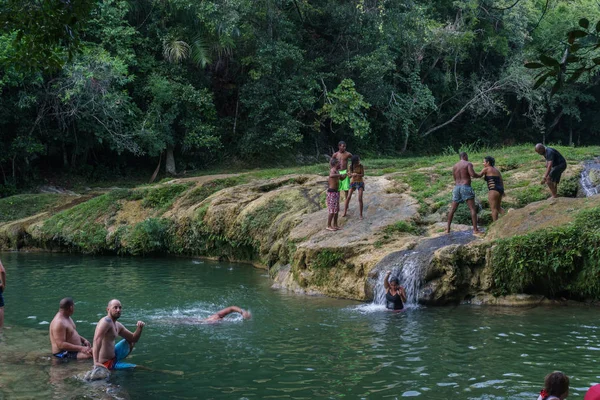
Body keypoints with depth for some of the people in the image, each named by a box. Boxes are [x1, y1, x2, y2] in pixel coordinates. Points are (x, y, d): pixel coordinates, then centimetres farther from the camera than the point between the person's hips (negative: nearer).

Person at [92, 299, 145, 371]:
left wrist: (139, 328, -4)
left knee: (130, 342, 26)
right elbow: (97, 340, -35)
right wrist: (96, 362, -47)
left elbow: (133, 338, 18)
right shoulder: (106, 321, -20)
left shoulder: (118, 325, 10)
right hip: (106, 363, -10)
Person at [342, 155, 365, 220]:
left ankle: (361, 215, 0)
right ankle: (345, 212, 10)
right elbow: (350, 175, -5)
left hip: (360, 183, -2)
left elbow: (363, 175, -14)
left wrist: (357, 174, -33)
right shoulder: (351, 167, -7)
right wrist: (351, 175, -29)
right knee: (348, 197, -3)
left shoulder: (361, 166, -13)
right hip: (353, 182, 2)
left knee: (360, 199, -10)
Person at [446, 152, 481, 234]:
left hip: (457, 188, 5)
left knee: (452, 210, 11)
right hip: (466, 187, -5)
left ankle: (448, 229, 10)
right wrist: (479, 175, 3)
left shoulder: (454, 166, 16)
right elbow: (472, 174, -17)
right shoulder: (468, 164, -2)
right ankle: (475, 229, -11)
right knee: (473, 209, -3)